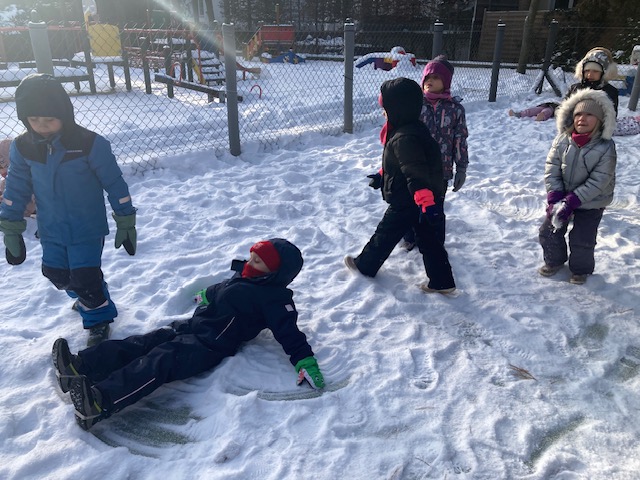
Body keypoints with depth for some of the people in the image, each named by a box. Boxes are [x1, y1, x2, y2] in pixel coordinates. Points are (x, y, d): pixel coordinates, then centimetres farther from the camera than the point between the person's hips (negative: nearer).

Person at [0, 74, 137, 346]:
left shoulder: (90, 144, -18)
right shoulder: (22, 148, -5)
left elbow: (115, 184, -11)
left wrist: (125, 222, -8)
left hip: (88, 228, -5)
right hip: (51, 231, 5)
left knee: (86, 277, -5)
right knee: (57, 275, 15)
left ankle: (98, 318, 22)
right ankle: (86, 298, 45)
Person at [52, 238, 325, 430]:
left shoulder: (274, 298, -9)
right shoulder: (244, 275, 17)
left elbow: (289, 333, -16)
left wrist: (305, 362, -28)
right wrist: (207, 295, 54)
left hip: (210, 345, -9)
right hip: (192, 324, 9)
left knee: (161, 361, -29)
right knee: (144, 343, -9)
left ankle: (100, 402, -45)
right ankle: (80, 366, -20)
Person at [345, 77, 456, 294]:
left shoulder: (404, 138, -25)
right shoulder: (415, 129, 8)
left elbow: (417, 173, -34)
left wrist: (425, 202, -38)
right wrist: (381, 176, 32)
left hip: (406, 203, -9)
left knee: (385, 235, 11)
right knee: (429, 239, 13)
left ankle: (364, 265, 32)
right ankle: (442, 281, 20)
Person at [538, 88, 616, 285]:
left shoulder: (606, 147, -20)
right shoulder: (562, 140, -11)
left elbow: (598, 182, -21)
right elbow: (551, 170, -10)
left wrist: (571, 202, -25)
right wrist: (554, 199, -19)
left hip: (591, 203, -3)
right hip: (562, 197, 4)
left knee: (582, 240, 1)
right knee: (548, 232, 10)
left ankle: (581, 269, 30)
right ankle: (554, 260, 37)